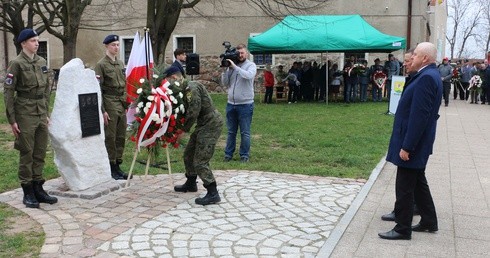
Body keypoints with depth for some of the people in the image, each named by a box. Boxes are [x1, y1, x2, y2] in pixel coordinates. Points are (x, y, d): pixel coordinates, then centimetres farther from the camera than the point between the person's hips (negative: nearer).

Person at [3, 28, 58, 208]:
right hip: (25, 114, -6)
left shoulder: (42, 62, 10)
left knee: (40, 153, 10)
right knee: (26, 154, 2)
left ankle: (38, 188, 20)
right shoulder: (17, 63, -8)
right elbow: (8, 92, -9)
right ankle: (28, 193, 12)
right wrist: (12, 120, -11)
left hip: (41, 114, 6)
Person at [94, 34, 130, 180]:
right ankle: (111, 169, 8)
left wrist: (126, 105, 14)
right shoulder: (101, 65, -6)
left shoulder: (120, 64, 15)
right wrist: (102, 110, -14)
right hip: (110, 104, -7)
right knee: (110, 138, -1)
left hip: (122, 105, 7)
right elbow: (98, 89, -10)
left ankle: (117, 166, 20)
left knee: (121, 137, 10)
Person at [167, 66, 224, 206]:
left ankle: (213, 194, -4)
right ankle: (191, 184, 39)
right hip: (203, 125, 10)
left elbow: (194, 112, -24)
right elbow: (185, 112, 10)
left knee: (200, 161, -10)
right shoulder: (184, 90, 13)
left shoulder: (191, 87, -18)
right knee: (189, 154, 20)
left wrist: (183, 129, -14)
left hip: (211, 125, -10)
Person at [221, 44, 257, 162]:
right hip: (231, 104, 4)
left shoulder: (251, 65, -1)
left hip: (245, 104, -4)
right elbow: (225, 83, 6)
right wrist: (225, 69, -5)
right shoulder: (231, 65, 9)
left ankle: (244, 155, 12)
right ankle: (228, 154, 20)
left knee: (245, 132, 3)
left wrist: (235, 67, -21)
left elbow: (248, 75, -23)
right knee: (231, 131, 12)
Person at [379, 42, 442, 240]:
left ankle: (402, 229, 12)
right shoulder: (429, 75, 11)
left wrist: (406, 146, -23)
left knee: (404, 187, 0)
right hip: (417, 143, 10)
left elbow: (419, 116, -26)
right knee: (418, 183, 20)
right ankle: (429, 222, 33)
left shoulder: (427, 78, -21)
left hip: (412, 143, -10)